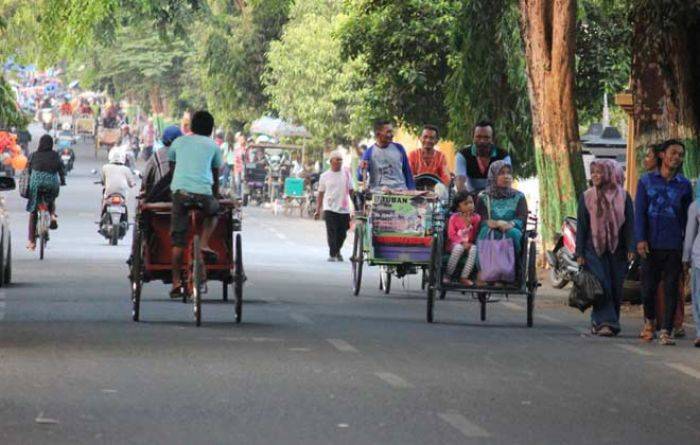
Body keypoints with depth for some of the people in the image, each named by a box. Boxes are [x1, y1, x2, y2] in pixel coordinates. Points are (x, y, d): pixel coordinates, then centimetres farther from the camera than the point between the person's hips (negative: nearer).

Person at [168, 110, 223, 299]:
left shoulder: (179, 142, 20)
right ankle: (204, 245, 10)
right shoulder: (213, 147, 16)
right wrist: (215, 196, 39)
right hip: (204, 193, -1)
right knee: (213, 212, 32)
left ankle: (176, 283, 2)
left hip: (180, 191, 1)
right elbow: (216, 178, 24)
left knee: (178, 240, 5)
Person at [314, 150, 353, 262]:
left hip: (344, 209, 1)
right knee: (332, 233, -9)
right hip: (330, 208, -1)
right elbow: (321, 193, 9)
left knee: (342, 234, 7)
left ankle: (337, 251, 31)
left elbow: (351, 190, 8)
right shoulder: (325, 176, 4)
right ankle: (332, 254, -4)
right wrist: (318, 210, 7)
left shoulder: (346, 173, 6)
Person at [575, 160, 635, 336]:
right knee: (601, 285, -12)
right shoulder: (587, 197, 5)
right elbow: (581, 227, 5)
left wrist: (630, 249, -7)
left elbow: (629, 224, 3)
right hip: (594, 249, -1)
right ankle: (605, 322, -16)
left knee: (616, 287, 2)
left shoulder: (623, 197, 4)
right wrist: (579, 253, 0)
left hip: (616, 250, 1)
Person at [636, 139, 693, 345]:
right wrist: (640, 239, -9)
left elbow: (687, 217, 9)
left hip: (674, 245, 0)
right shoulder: (646, 181, 5)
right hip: (651, 245, 0)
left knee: (671, 288, -3)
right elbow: (639, 212, 1)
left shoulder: (684, 185, 7)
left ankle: (666, 331, 0)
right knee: (648, 286, 6)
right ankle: (649, 322, 30)